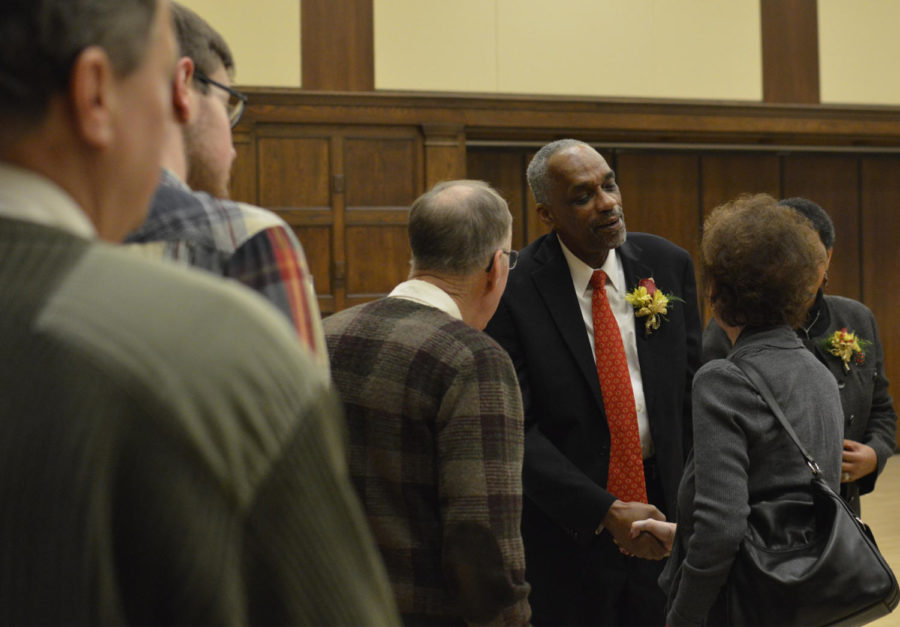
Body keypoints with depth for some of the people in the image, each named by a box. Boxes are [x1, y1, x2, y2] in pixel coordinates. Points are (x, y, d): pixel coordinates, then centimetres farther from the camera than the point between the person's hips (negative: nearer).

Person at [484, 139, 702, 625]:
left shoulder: (668, 265, 1)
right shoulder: (513, 290, -13)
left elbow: (692, 390, 7)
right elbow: (516, 431, -15)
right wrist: (607, 511, -20)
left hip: (662, 504, 4)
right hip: (565, 524, -3)